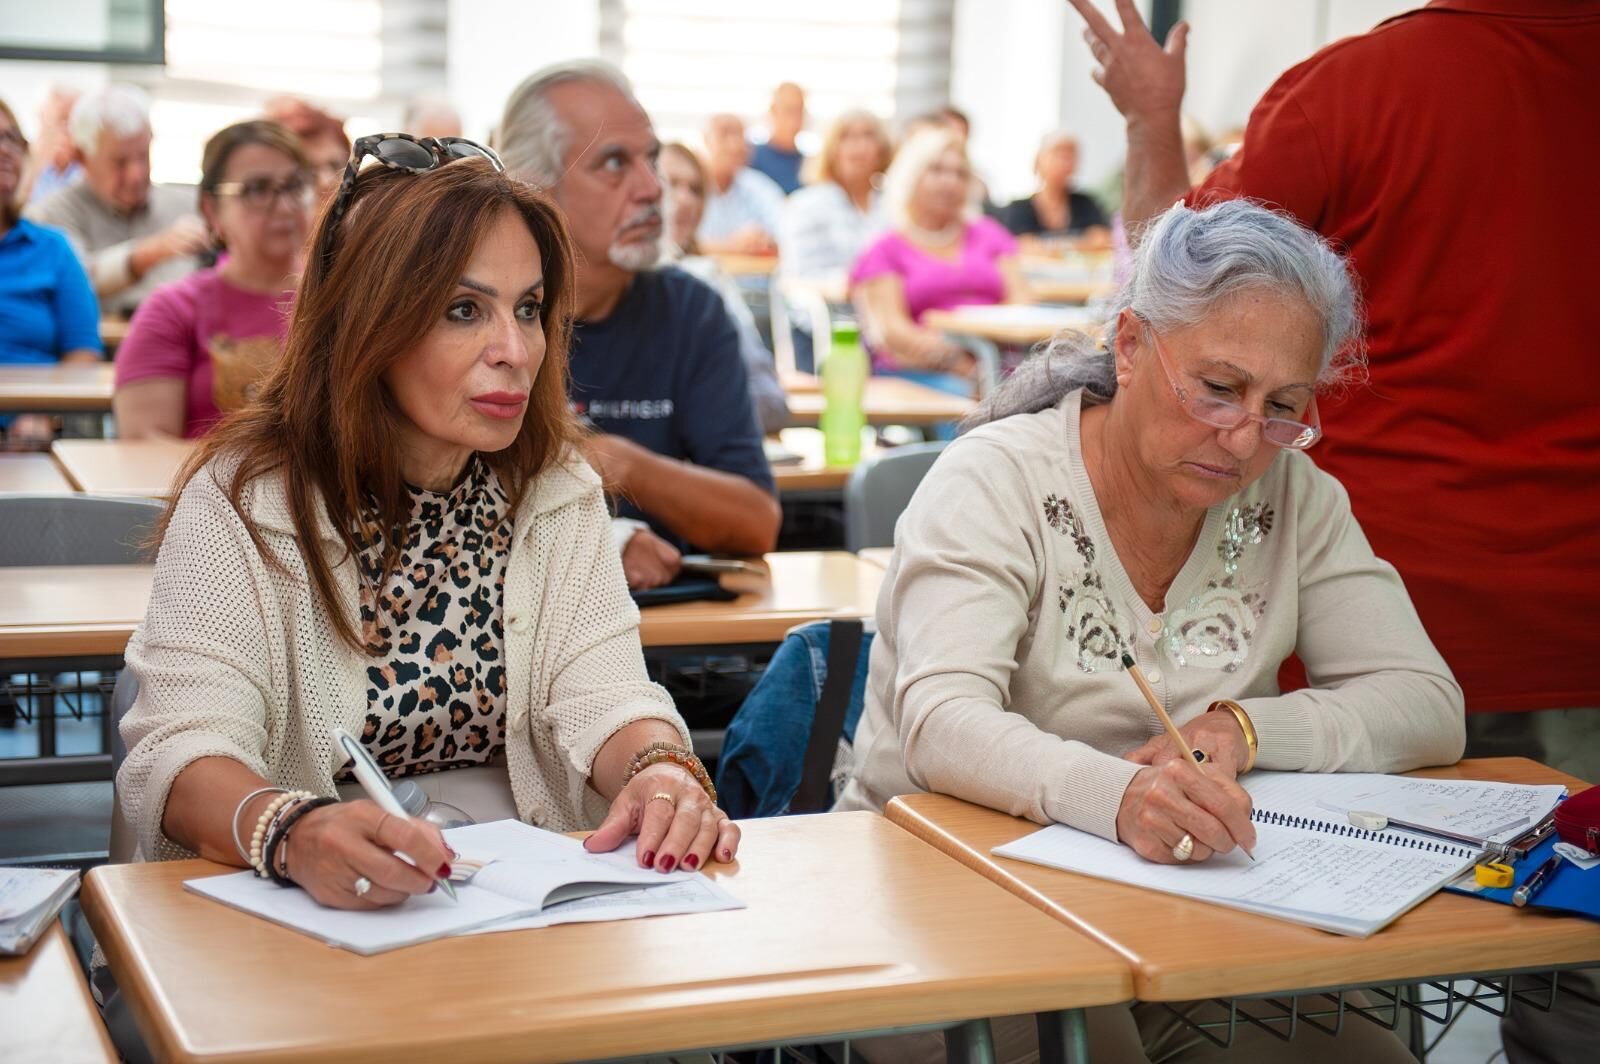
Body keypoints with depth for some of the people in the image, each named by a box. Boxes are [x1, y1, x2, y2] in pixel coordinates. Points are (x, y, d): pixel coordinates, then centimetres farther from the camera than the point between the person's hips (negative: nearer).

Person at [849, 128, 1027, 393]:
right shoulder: (885, 250, 13)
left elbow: (1020, 301, 12)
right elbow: (892, 330, -1)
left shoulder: (988, 234, 24)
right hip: (919, 372, -3)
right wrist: (961, 364, -18)